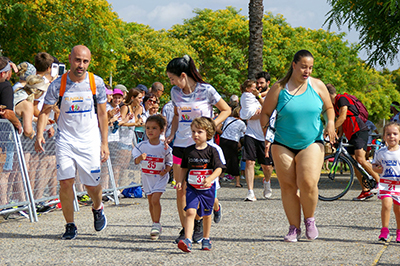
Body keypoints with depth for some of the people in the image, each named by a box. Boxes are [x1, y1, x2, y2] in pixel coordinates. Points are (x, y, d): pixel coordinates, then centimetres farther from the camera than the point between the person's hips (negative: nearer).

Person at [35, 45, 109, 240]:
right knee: (65, 181, -11)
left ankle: (97, 208, 38)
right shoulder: (58, 85, -7)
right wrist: (39, 135, -14)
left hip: (89, 140, 1)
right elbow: (45, 111, 2)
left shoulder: (97, 83, -4)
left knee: (92, 184, 3)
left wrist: (104, 143, 3)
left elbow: (102, 114, 5)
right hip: (65, 139, 0)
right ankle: (70, 225, 4)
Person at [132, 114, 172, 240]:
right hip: (147, 177, 3)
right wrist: (140, 158, -27)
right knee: (150, 201, 8)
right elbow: (136, 161, -5)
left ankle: (157, 225, -4)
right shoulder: (142, 146, -4)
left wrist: (166, 170, -15)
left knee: (155, 199, -17)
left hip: (160, 177, -3)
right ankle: (155, 225, 22)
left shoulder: (164, 147, -8)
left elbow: (169, 162, 4)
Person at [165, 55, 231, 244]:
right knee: (181, 190, -1)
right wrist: (171, 134, 8)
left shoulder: (206, 90, -8)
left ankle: (198, 225, 20)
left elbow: (226, 110, 1)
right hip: (181, 144, 4)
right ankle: (184, 229, 10)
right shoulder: (175, 92, 7)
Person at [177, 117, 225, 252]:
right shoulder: (188, 151, 3)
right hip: (192, 188, 1)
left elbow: (218, 169, -11)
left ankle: (206, 239, 33)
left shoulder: (212, 151, -6)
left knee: (206, 214, 14)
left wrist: (210, 179, -27)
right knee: (190, 211, -17)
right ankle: (187, 241, -26)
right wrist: (179, 181, -1)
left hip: (207, 188, -1)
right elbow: (184, 168, 13)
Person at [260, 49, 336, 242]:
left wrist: (330, 123, -4)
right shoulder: (279, 88, -1)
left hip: (311, 143, 0)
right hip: (283, 145, 0)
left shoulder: (317, 86, 4)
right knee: (288, 186, -2)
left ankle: (309, 219, 8)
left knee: (308, 183, -17)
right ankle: (294, 228, 11)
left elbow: (329, 107, 16)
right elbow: (265, 113, 6)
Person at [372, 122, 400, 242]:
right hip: (385, 183, 0)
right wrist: (376, 168, -8)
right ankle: (384, 230, -9)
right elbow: (374, 164, 14)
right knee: (386, 204, -19)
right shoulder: (381, 152, 2)